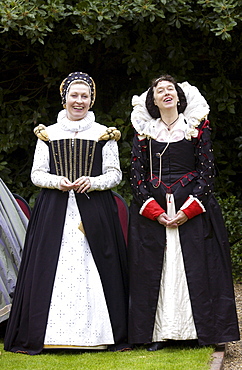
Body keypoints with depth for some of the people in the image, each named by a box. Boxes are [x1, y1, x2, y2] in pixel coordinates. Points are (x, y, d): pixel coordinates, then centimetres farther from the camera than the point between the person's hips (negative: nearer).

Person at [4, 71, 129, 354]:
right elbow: (36, 174, 10)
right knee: (51, 270, -5)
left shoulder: (103, 135, 10)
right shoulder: (48, 134, 13)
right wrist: (56, 181, -10)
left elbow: (115, 174, 6)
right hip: (55, 211, 1)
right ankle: (40, 335, -1)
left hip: (94, 211, -1)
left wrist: (92, 182, -13)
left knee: (95, 271, -7)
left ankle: (100, 334, -1)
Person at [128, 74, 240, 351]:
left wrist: (188, 210, -11)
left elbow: (207, 170, -1)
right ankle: (158, 333, 4)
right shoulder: (143, 131, 8)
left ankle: (196, 331, 4)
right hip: (152, 210, 1)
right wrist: (154, 211, -9)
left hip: (192, 208, -1)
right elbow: (136, 175, 4)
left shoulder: (198, 126, 4)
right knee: (154, 269, -1)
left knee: (194, 267, -2)